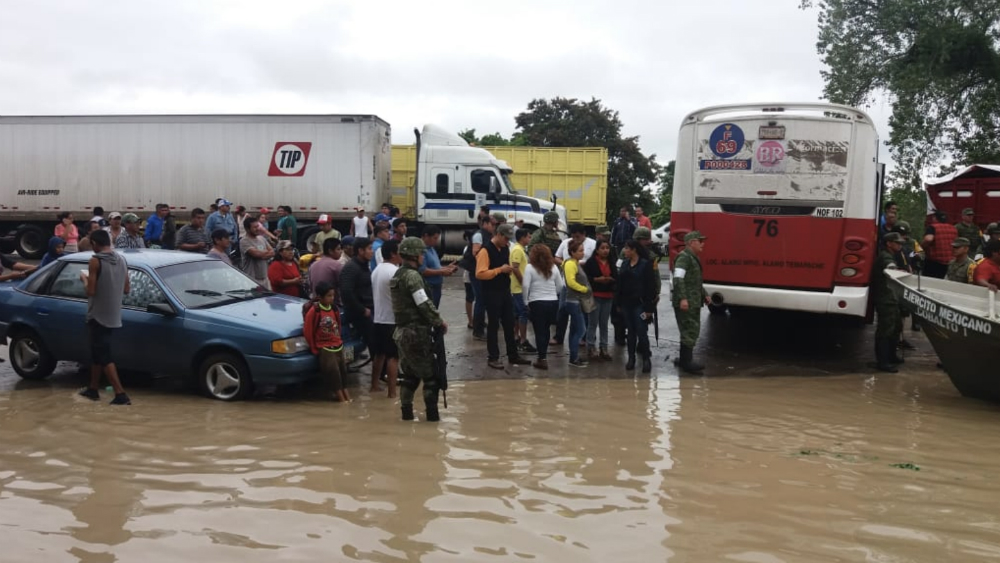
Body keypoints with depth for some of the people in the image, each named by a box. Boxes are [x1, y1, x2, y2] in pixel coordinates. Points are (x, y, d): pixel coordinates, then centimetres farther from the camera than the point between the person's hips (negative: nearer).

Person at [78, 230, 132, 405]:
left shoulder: (95, 261, -14)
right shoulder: (122, 260, 7)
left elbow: (91, 291, -16)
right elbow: (126, 289, 11)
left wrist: (85, 278, 2)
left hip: (98, 315, -7)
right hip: (114, 316, 7)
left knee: (104, 356, -4)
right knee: (97, 353, 21)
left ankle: (120, 394, -10)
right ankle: (93, 389, 30)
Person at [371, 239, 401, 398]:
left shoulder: (376, 270, 12)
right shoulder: (395, 271, -18)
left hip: (378, 318, 9)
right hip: (392, 320, -9)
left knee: (379, 353, 18)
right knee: (393, 356, -4)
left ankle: (374, 386, 26)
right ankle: (392, 391, -3)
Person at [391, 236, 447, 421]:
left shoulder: (397, 275, 13)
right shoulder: (412, 276, -16)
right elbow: (425, 305, -22)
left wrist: (434, 321, 13)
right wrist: (439, 322, -9)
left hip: (402, 331, 9)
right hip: (417, 333, -9)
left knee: (410, 374, 16)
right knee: (431, 374, 1)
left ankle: (406, 411, 19)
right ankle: (432, 413, 4)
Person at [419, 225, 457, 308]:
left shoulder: (431, 248, 15)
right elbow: (422, 271, -25)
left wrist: (446, 267, 9)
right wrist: (442, 272, -20)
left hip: (436, 287, 11)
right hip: (427, 289, -11)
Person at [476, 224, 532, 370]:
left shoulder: (505, 248, 10)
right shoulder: (486, 250, -16)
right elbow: (480, 274, -24)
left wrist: (508, 269, 3)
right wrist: (500, 270, -24)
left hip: (505, 291, 8)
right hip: (492, 293, -8)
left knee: (509, 324, 12)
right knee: (493, 325, 0)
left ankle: (513, 355, 23)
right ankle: (493, 358, 10)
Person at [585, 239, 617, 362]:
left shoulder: (611, 263, 12)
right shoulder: (591, 262, -5)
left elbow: (617, 278, 11)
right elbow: (585, 277, -10)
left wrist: (611, 279, -9)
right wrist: (597, 279, -20)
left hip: (608, 297, 5)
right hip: (595, 296, -5)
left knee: (604, 323, 10)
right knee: (593, 323, -3)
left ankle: (604, 348, 17)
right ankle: (592, 349, 2)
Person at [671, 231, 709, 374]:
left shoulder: (693, 258, 20)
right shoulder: (684, 257, -13)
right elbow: (678, 279, -24)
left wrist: (704, 294, 28)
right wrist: (682, 298, -30)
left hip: (693, 302, 10)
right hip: (686, 303, -10)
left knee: (690, 330, 14)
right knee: (690, 330, -10)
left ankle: (685, 359, 22)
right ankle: (687, 361, -6)